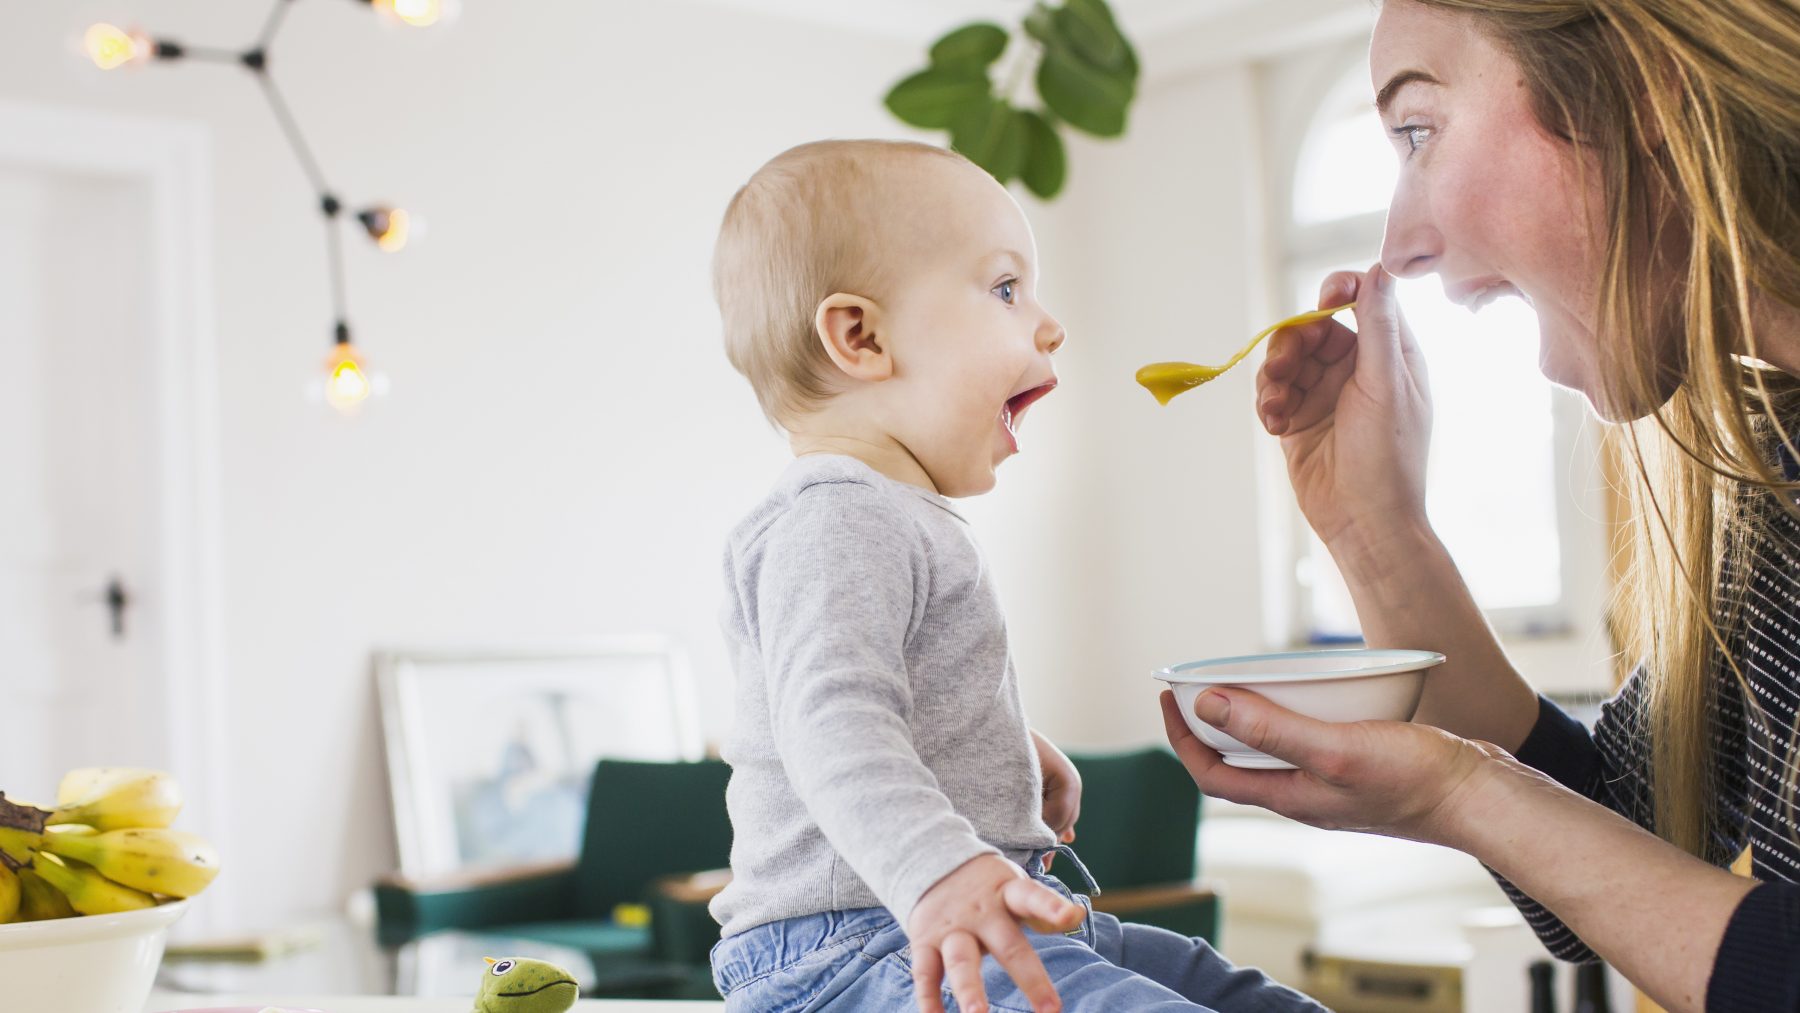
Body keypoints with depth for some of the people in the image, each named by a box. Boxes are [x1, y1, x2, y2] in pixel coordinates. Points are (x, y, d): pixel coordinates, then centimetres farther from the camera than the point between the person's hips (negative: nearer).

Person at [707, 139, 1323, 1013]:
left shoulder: (899, 519, 19)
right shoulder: (838, 523, -17)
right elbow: (835, 723, -33)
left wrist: (1023, 752, 44)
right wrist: (936, 875, -46)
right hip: (857, 940, -11)